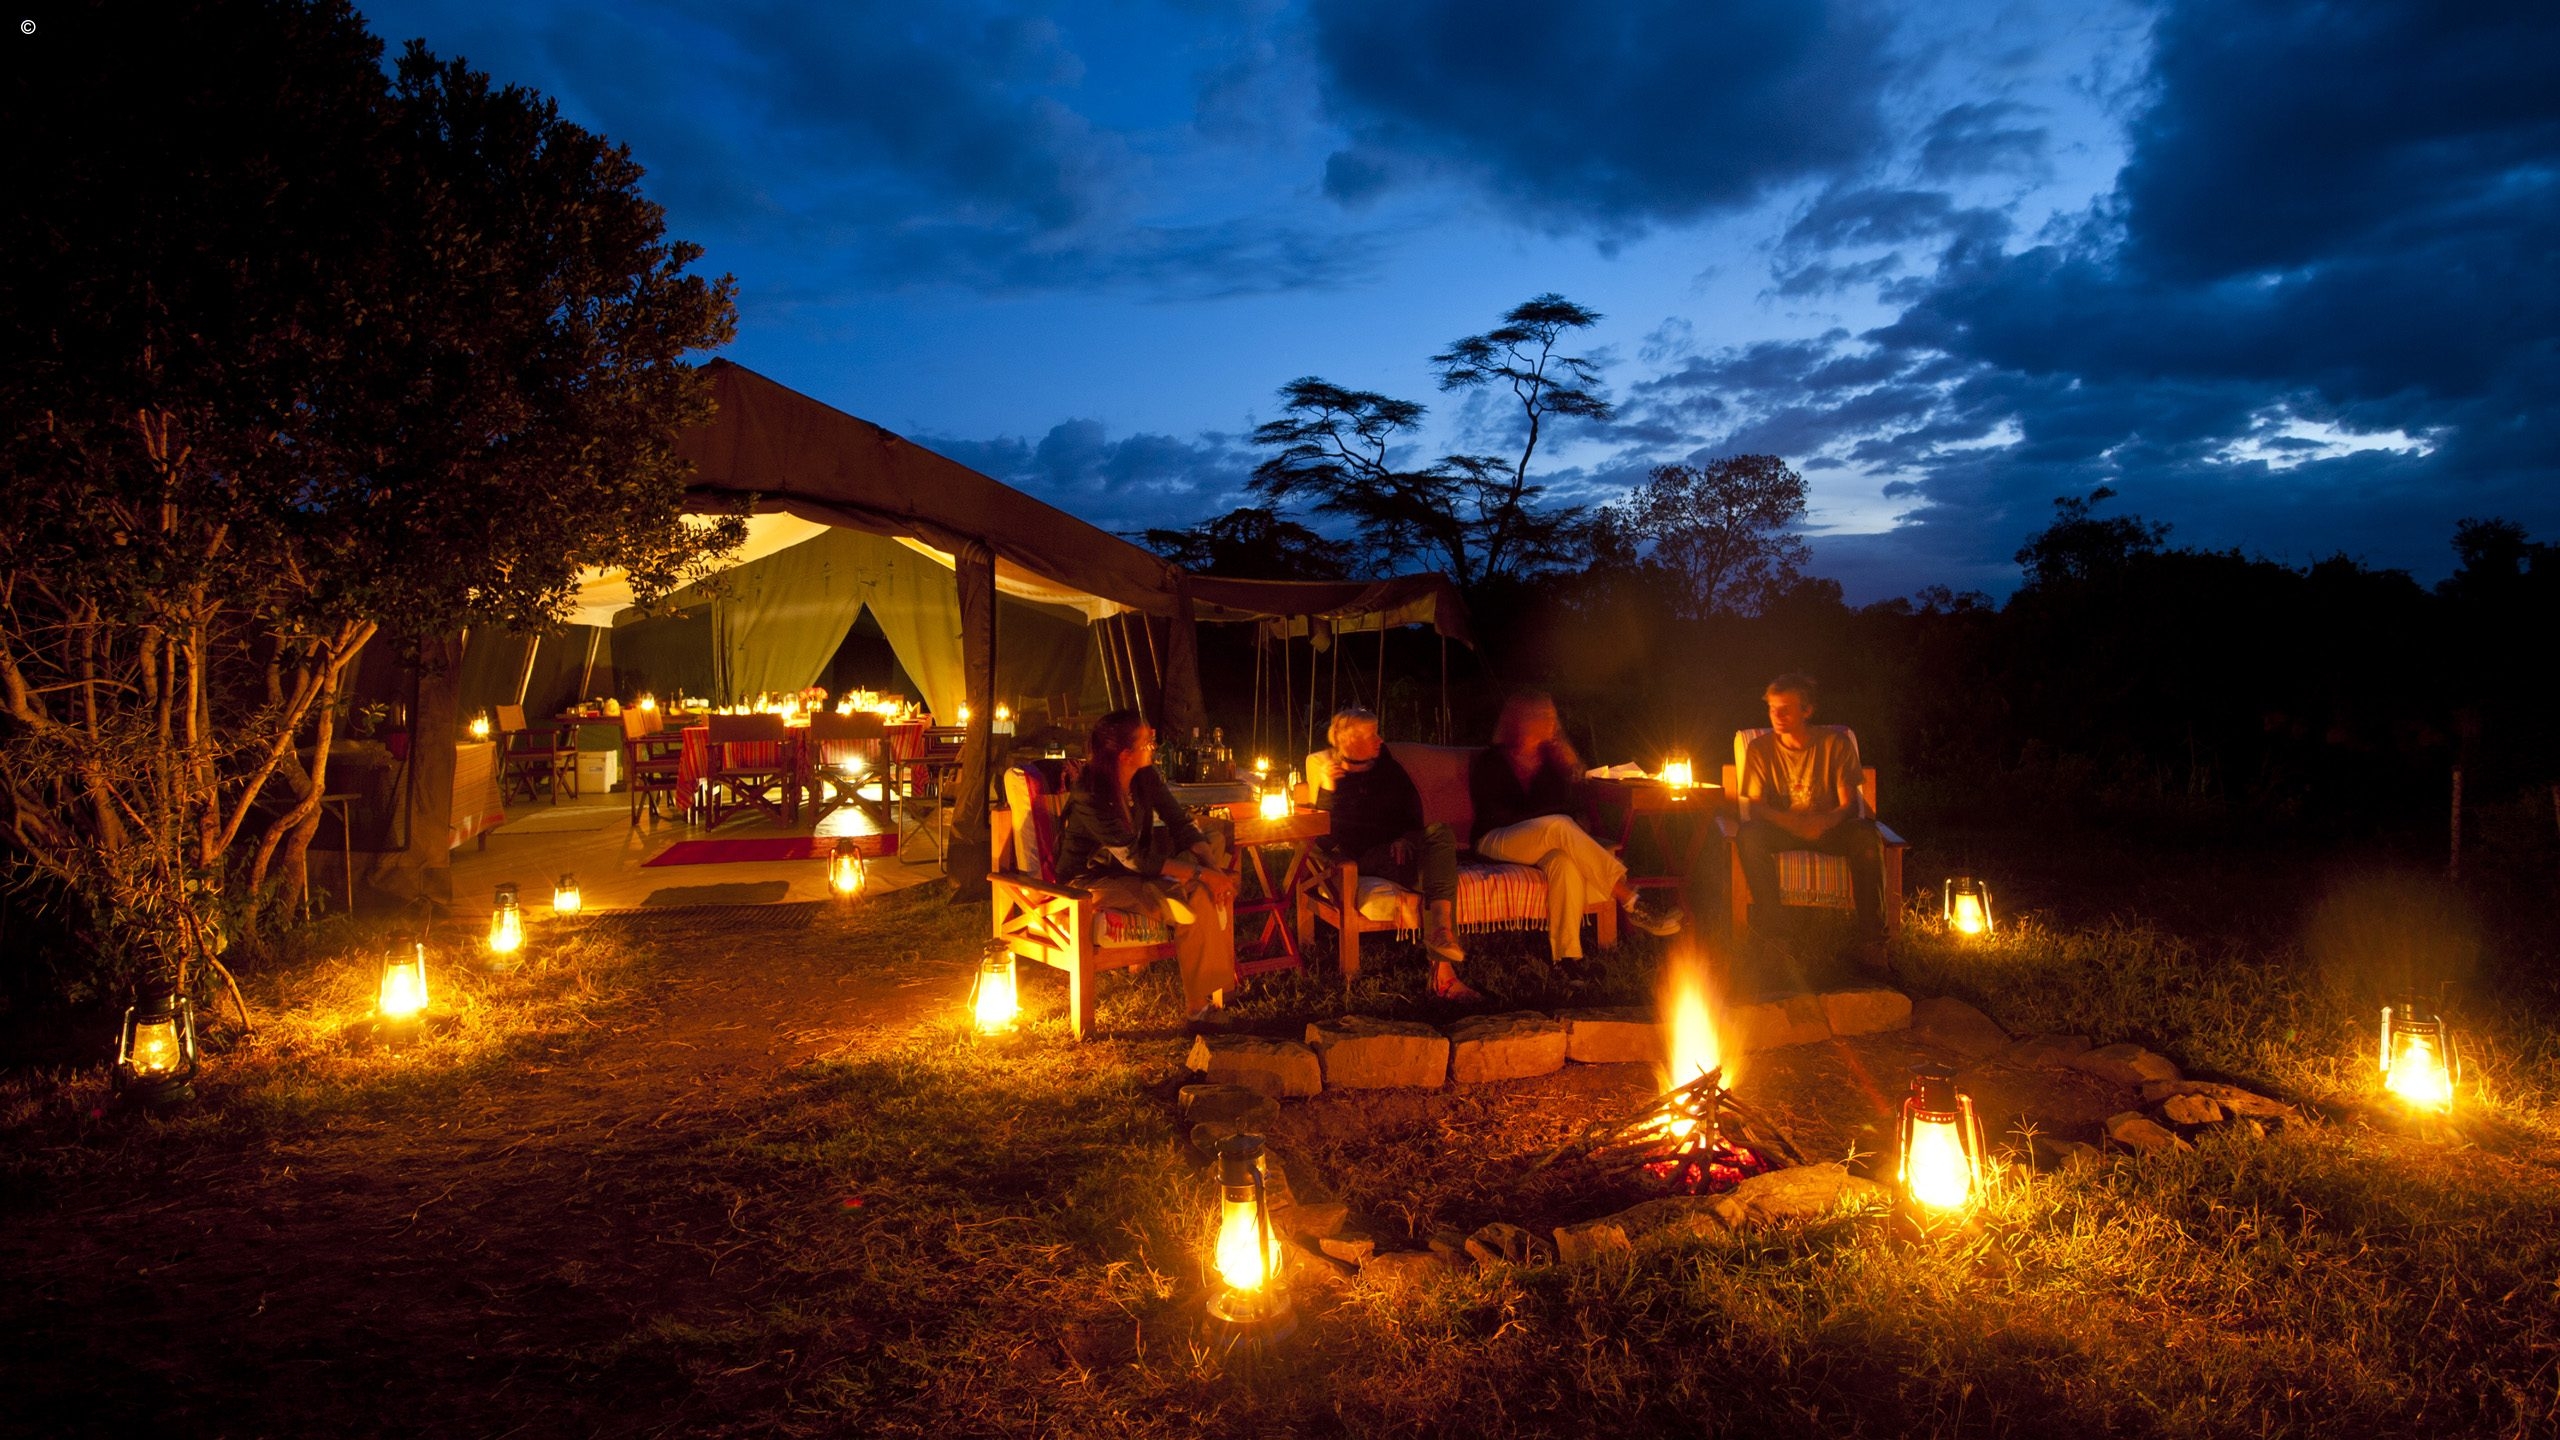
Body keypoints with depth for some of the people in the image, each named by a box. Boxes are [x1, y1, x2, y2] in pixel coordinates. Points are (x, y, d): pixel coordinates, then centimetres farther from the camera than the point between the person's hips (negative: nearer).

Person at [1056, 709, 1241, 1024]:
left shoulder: (1145, 777, -4)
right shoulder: (1090, 796, -25)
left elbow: (1181, 824, -2)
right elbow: (1134, 858, -27)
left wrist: (1213, 865, -20)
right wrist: (1200, 874, -29)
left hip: (1133, 869, 7)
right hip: (1095, 880, -7)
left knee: (1217, 888, -14)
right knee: (1192, 906, -25)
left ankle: (1220, 984, -10)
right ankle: (1201, 1004, -12)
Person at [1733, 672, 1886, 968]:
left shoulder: (1836, 742, -4)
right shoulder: (1760, 749, -3)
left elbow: (1849, 804, -8)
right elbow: (1755, 807, -9)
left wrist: (1826, 821, -33)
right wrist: (1794, 822, -30)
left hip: (1828, 830, 0)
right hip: (1780, 831, 0)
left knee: (1866, 833, -34)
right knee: (1748, 834, -34)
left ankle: (1871, 940, -28)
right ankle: (1768, 930, -30)